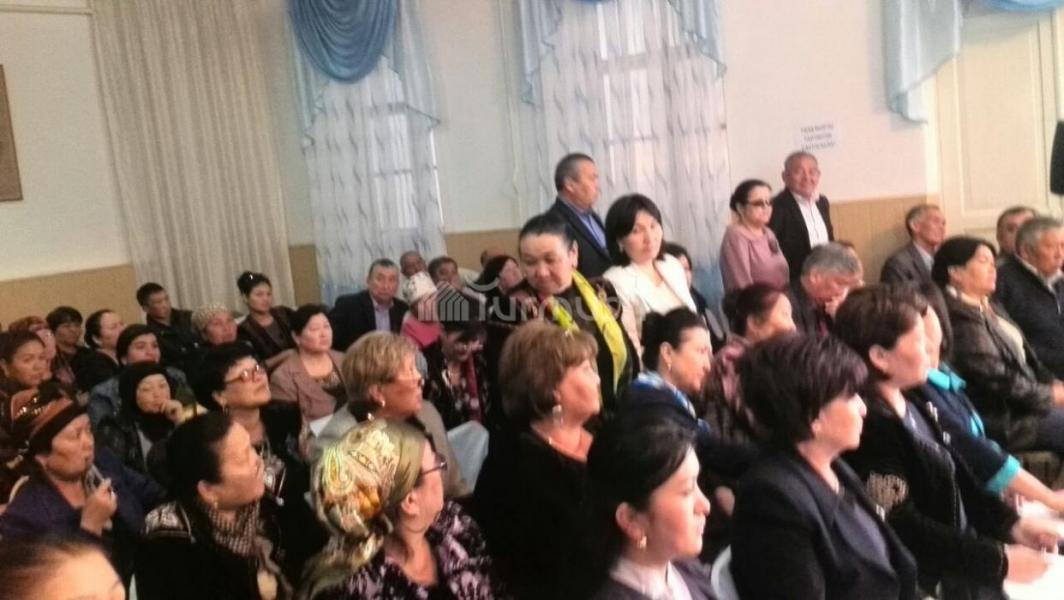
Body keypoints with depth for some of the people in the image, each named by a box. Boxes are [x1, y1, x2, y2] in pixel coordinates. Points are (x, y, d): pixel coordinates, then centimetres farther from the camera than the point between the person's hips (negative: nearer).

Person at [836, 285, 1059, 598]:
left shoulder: (910, 406, 7)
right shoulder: (870, 425, -23)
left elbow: (956, 478, 13)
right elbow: (903, 530, -23)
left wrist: (1011, 523, 1)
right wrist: (1000, 560, -17)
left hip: (962, 567, 9)